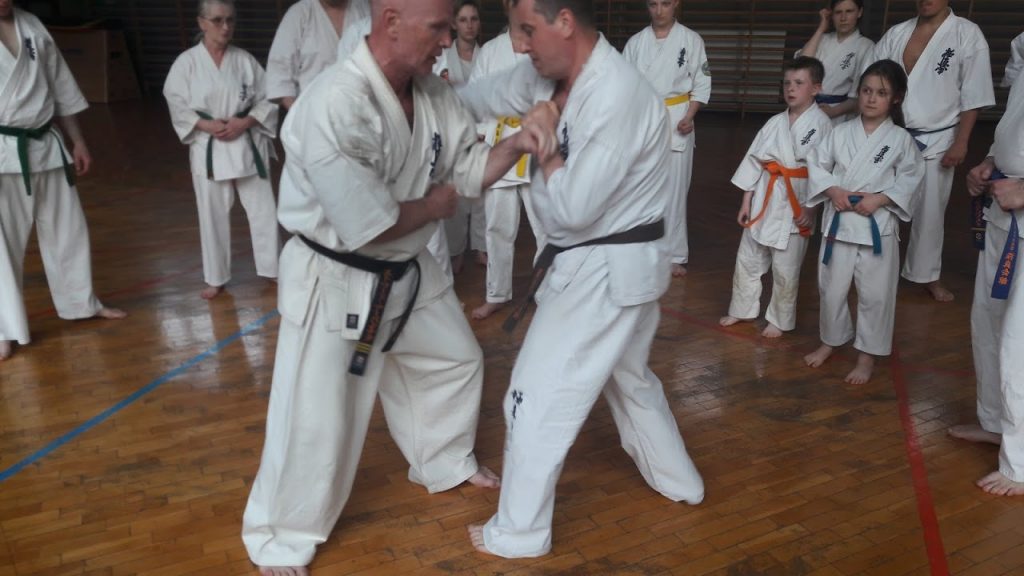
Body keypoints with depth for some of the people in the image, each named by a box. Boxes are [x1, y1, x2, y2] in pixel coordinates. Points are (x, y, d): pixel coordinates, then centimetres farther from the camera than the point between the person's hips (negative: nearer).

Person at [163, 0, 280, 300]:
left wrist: (244, 122, -14)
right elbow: (177, 107, -3)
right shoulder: (187, 62, -4)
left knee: (263, 209, 5)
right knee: (213, 216, 8)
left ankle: (273, 269, 21)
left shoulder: (245, 59, -1)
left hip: (248, 145, 1)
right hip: (208, 148, -1)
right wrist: (207, 125, -17)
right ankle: (216, 278, 23)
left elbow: (267, 100, 1)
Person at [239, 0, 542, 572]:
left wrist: (517, 144, -13)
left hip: (405, 270, 8)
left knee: (457, 361, 22)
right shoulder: (334, 105, -30)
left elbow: (471, 170, 6)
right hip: (335, 280, -8)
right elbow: (367, 226, -31)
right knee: (315, 418, -2)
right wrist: (437, 203, -15)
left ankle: (446, 463, 49)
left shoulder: (434, 93, -4)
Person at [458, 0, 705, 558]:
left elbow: (573, 208, -26)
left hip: (608, 270, -10)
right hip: (605, 263, 10)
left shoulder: (617, 98, -27)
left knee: (538, 394, 0)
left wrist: (544, 144, -14)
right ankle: (678, 480, 48)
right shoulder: (555, 74, 2)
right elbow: (487, 94, 11)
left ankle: (519, 531, 17)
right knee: (629, 377, 27)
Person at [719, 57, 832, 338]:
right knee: (747, 258, 14)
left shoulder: (822, 124, -10)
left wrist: (811, 209, -14)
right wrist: (746, 202, 7)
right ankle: (741, 309, 33)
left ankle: (779, 320, 25)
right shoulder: (775, 122, 5)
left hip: (796, 204, -5)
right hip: (764, 199, 5)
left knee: (785, 269, 5)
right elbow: (754, 160, 8)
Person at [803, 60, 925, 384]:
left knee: (875, 294, 5)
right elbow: (816, 164, 3)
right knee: (831, 288, 13)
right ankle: (831, 340, 35)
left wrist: (879, 199, -15)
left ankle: (867, 355, 22)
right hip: (839, 222, 2)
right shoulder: (841, 132, 0)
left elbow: (910, 178, -1)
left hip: (878, 226, -2)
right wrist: (833, 190, -12)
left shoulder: (901, 139, -4)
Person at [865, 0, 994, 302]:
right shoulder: (897, 33, 3)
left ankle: (928, 274, 26)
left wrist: (961, 143, -8)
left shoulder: (967, 34, -6)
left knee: (930, 212, 8)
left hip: (936, 141, -2)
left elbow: (973, 95, -5)